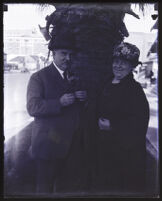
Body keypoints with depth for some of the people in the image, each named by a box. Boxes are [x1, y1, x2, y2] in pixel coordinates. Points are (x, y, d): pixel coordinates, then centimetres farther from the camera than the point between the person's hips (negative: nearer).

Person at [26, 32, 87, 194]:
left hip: (70, 143, 5)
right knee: (45, 186, 0)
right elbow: (33, 108, -14)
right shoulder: (39, 77, -2)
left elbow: (78, 108, 20)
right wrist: (59, 102, -24)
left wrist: (84, 98, -3)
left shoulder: (75, 77, 16)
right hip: (48, 143, -5)